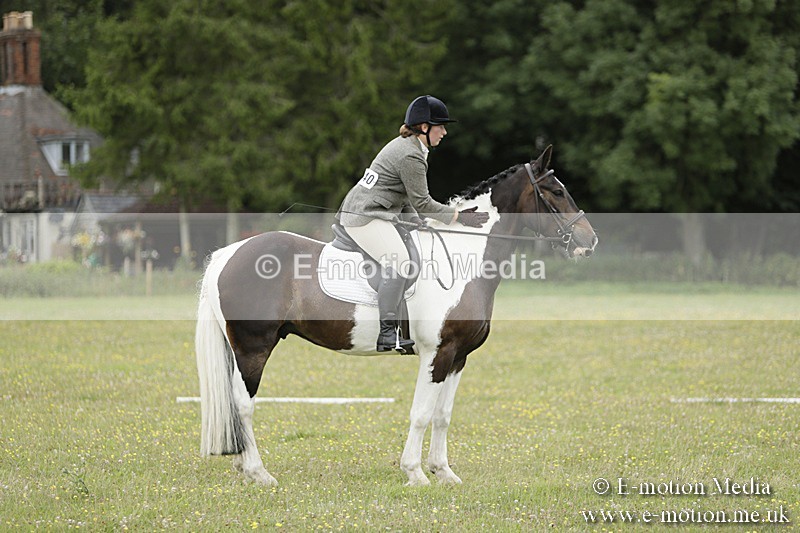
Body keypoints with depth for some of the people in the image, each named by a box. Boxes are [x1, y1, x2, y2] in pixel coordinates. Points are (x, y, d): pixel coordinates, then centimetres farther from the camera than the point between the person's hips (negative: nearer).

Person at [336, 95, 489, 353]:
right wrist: (458, 217, -7)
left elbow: (404, 197, 24)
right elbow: (422, 203, -14)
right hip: (366, 217, -12)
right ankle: (387, 334, -33)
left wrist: (418, 224, 16)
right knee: (398, 260, -26)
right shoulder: (412, 157, -16)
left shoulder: (403, 145, 18)